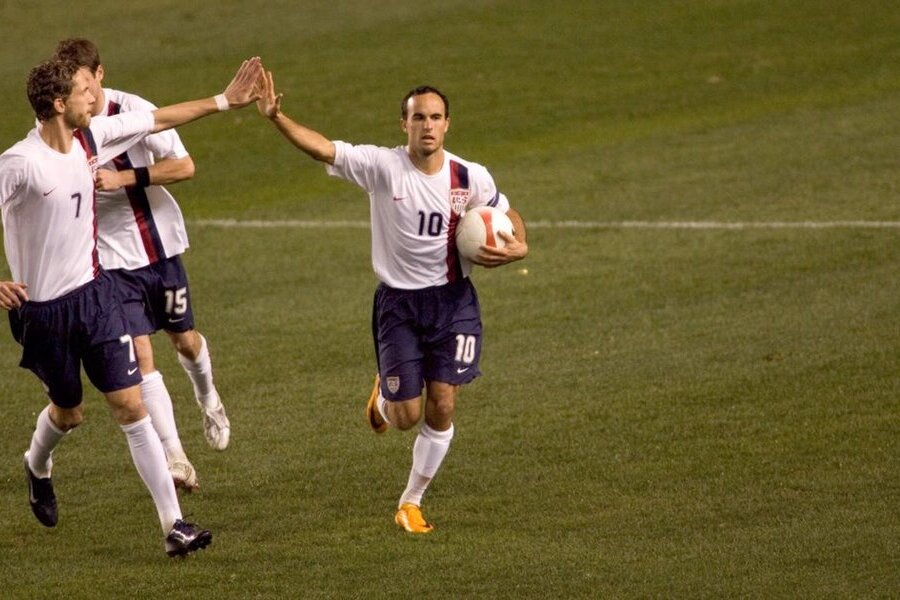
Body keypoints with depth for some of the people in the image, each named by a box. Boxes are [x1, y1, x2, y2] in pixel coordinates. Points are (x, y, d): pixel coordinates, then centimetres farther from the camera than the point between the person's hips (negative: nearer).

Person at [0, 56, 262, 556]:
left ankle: (173, 523, -5)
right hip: (43, 308, -4)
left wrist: (224, 101, 15)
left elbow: (159, 120, 11)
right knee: (68, 412, 15)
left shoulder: (92, 137, -2)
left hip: (94, 292, 4)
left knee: (130, 405, -3)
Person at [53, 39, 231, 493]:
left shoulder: (132, 111, -15)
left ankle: (207, 397, 50)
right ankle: (174, 455, -8)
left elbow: (184, 166, -18)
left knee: (184, 339, 15)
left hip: (160, 244, 0)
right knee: (139, 352, -11)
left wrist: (124, 177, -26)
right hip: (111, 256, 0)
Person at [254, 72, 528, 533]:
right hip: (398, 303, -2)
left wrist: (518, 247, -9)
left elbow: (507, 214, 13)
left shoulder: (471, 179, -5)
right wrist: (276, 118, -38)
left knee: (442, 405, -5)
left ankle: (412, 501, 15)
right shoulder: (382, 166, -12)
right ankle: (384, 396, 37)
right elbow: (322, 148, -22)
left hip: (453, 301, 2)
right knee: (407, 417, -3)